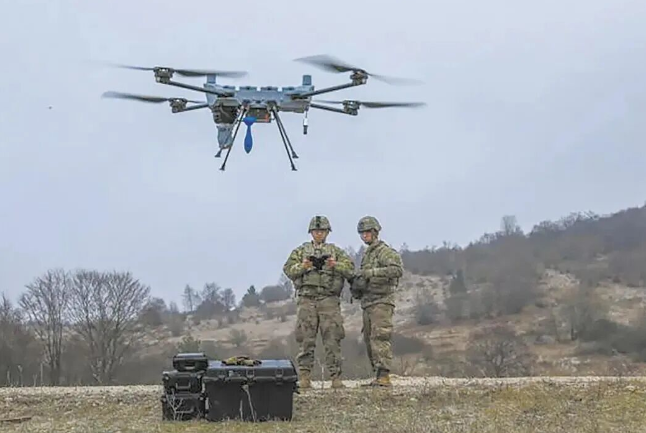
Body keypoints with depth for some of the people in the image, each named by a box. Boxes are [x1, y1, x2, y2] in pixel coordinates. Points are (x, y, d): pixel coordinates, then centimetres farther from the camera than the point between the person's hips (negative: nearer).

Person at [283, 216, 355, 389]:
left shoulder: (335, 251, 14)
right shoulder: (301, 250, 15)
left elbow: (350, 269, 3)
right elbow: (288, 270, 4)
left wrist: (335, 265, -15)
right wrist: (302, 266, -14)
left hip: (329, 299, 0)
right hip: (307, 298, 0)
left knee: (333, 339, -4)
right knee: (306, 339, -2)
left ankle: (336, 376, -2)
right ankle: (304, 376, 3)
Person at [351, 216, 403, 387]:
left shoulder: (385, 251, -7)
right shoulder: (367, 254, 21)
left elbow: (398, 270, -24)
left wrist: (371, 272, -25)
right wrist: (356, 285, 6)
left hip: (381, 302, -9)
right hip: (367, 303, 9)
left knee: (380, 337, -15)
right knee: (370, 340, 8)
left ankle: (384, 376, -18)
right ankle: (378, 375, 12)